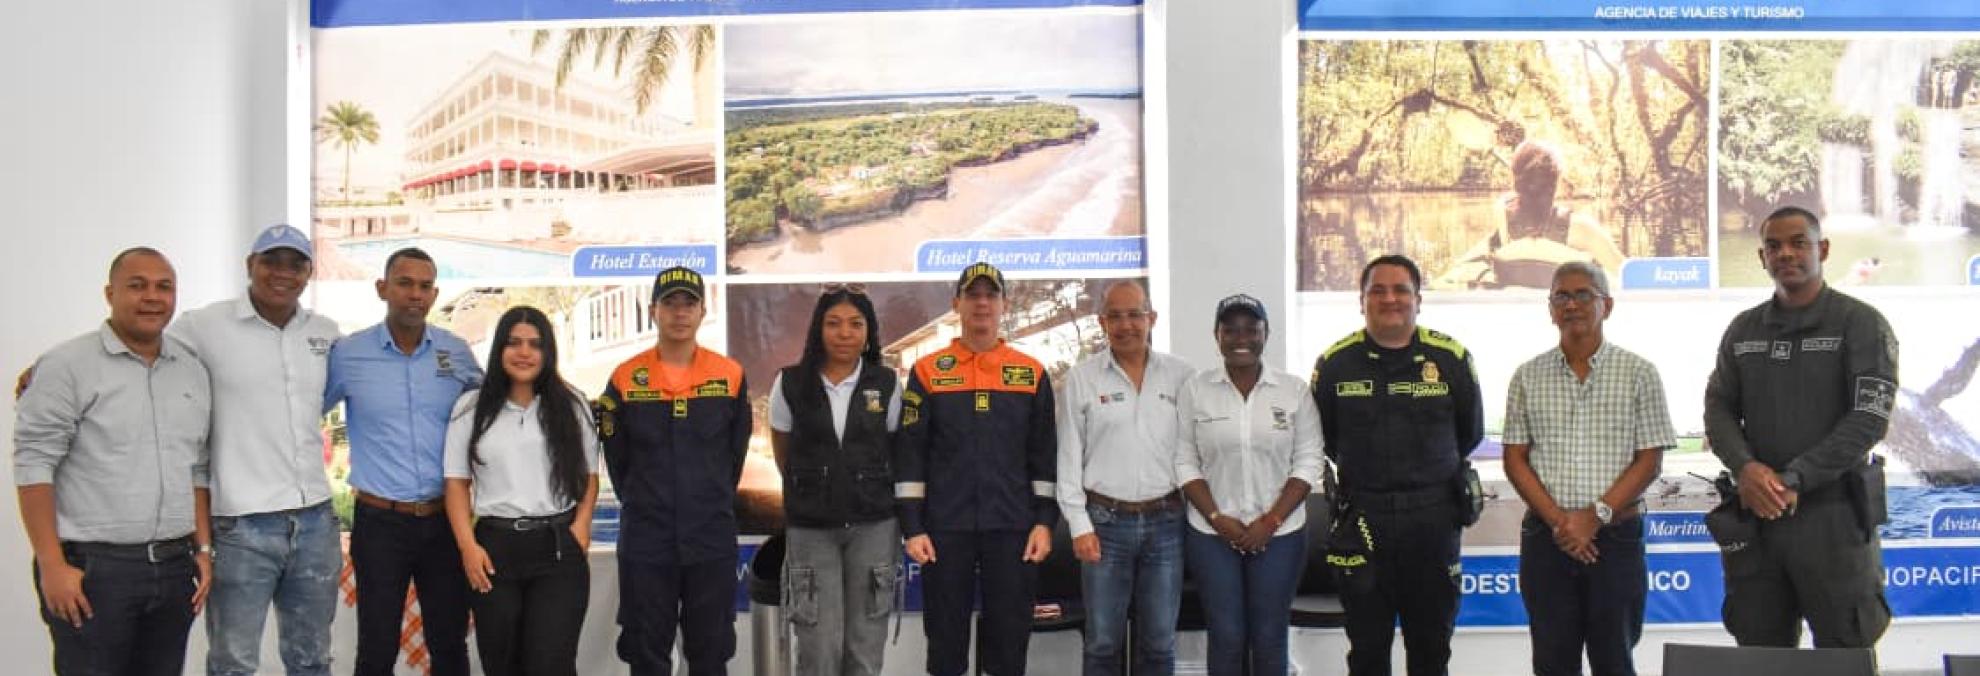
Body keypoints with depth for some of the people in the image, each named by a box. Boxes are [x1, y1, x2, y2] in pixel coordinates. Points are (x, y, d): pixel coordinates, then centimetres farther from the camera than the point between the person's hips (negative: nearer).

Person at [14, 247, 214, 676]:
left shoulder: (193, 370, 12)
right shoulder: (68, 365, -5)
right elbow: (34, 466, -9)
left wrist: (203, 548, 9)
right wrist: (52, 565, -13)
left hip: (174, 567, 5)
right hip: (92, 568, -5)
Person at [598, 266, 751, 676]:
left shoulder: (731, 376, 0)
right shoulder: (626, 379, -2)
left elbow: (735, 454, 9)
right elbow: (617, 460, 5)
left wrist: (713, 504, 11)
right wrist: (642, 507, 8)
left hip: (713, 542, 1)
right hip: (644, 544, 0)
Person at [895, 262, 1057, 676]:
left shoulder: (1032, 373, 6)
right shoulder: (928, 372, 2)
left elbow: (1045, 455, 7)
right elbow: (909, 455, 1)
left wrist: (1044, 522, -1)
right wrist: (912, 527, -5)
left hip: (1013, 528, 1)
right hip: (945, 528, -1)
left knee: (1010, 638, 6)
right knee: (945, 635, 7)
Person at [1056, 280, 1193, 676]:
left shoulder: (1181, 375, 4)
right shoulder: (1082, 378, 1)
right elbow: (1069, 458, 1)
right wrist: (1079, 525, -4)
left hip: (1166, 522, 1)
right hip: (1106, 522, -1)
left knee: (1159, 643, 9)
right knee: (1103, 642, 4)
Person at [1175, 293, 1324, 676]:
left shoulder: (1294, 390, 0)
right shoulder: (1195, 389, 0)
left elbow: (1308, 462, -1)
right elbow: (1185, 462, 0)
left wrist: (1271, 521, -10)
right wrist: (1217, 518, -11)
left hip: (1280, 535, 0)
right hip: (1212, 534, 0)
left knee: (1270, 639, 4)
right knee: (1226, 639, 2)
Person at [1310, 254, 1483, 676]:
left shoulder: (1452, 358, -2)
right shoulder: (1335, 363, -1)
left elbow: (1470, 434, 12)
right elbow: (1324, 439, 10)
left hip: (1433, 518, 0)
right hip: (1361, 517, 0)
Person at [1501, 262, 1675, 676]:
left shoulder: (1638, 373, 1)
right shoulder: (1528, 377, 7)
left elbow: (1650, 460, -3)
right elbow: (1515, 459, 4)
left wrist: (1596, 516, -13)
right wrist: (1557, 519, -9)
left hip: (1616, 537, -2)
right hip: (1545, 539, 2)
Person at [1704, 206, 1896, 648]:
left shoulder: (1861, 324, -2)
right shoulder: (1743, 330, 13)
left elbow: (1869, 418, -11)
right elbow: (1718, 408, 8)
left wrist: (1793, 481, -17)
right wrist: (1745, 467, -12)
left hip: (1834, 516, -4)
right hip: (1756, 514, 4)